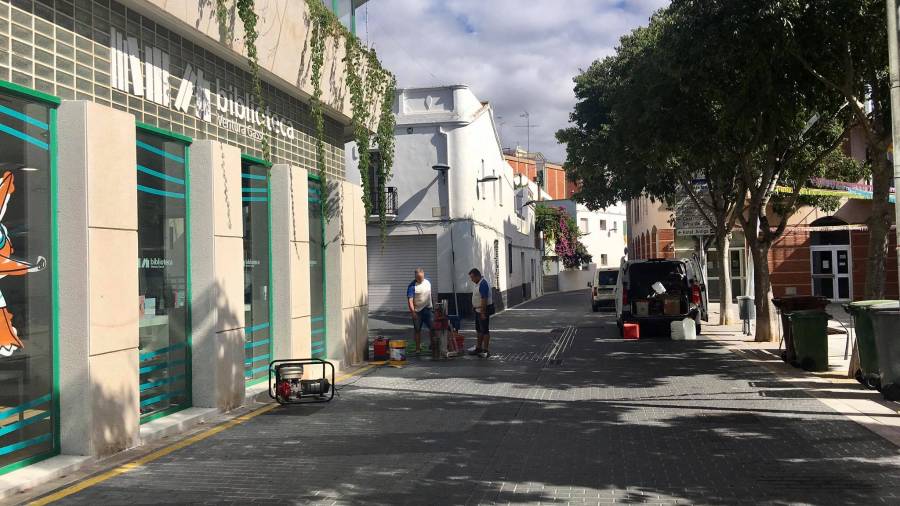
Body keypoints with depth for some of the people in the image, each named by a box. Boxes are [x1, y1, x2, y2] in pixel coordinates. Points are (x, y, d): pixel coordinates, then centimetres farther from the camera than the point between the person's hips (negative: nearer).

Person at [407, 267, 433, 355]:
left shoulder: (428, 282, 7)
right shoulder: (412, 286, -11)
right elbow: (410, 300, -17)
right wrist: (413, 312, -24)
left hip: (428, 309, 4)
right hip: (417, 311, -4)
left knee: (433, 327, 0)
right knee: (417, 330, 4)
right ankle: (418, 348, 13)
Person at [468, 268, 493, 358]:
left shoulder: (483, 284, -21)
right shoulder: (479, 283, 12)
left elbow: (484, 300, -25)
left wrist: (483, 313, -26)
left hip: (483, 310, -11)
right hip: (478, 310, 11)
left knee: (485, 330, -6)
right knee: (479, 330, 17)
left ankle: (486, 350, -3)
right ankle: (479, 348, 27)